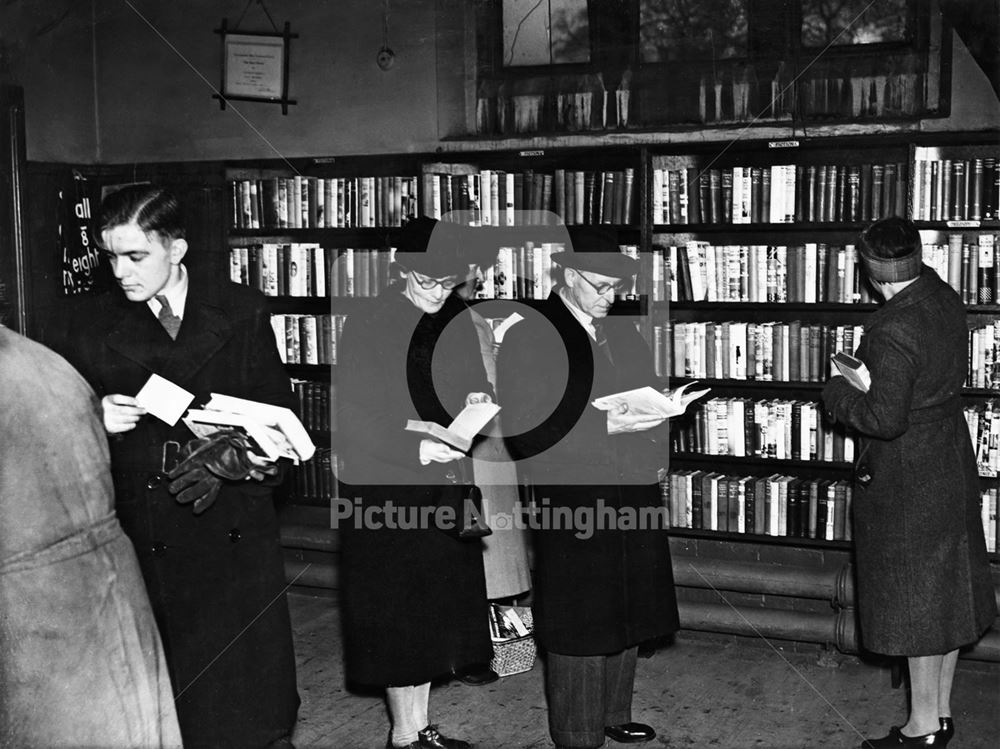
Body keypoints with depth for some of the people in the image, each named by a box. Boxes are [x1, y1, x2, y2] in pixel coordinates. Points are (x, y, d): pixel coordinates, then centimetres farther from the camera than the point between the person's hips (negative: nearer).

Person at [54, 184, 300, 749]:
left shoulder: (242, 313, 3)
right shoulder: (93, 329, 5)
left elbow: (278, 409, 7)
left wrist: (262, 457, -12)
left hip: (235, 531, 0)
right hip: (144, 540, 0)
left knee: (253, 698, 8)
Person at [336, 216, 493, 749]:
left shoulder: (459, 321, 6)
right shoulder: (367, 326, -11)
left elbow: (473, 386, 17)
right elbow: (353, 418, -14)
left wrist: (480, 401, -7)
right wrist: (415, 448, -25)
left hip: (445, 488, 6)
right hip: (386, 490, -6)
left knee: (437, 612, 13)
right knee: (397, 616, 2)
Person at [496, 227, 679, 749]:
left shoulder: (621, 332, 12)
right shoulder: (528, 338, -10)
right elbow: (525, 431, -17)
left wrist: (653, 414, 0)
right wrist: (605, 426, -22)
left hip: (632, 499, 7)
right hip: (571, 505, -7)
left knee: (626, 618, 17)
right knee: (580, 627, 2)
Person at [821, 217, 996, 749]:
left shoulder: (891, 332, -26)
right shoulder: (945, 300, 0)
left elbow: (885, 418, -25)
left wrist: (839, 395, -8)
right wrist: (865, 380, 11)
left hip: (907, 477, -9)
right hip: (952, 460, 9)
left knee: (915, 597, 3)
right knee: (946, 589, 17)